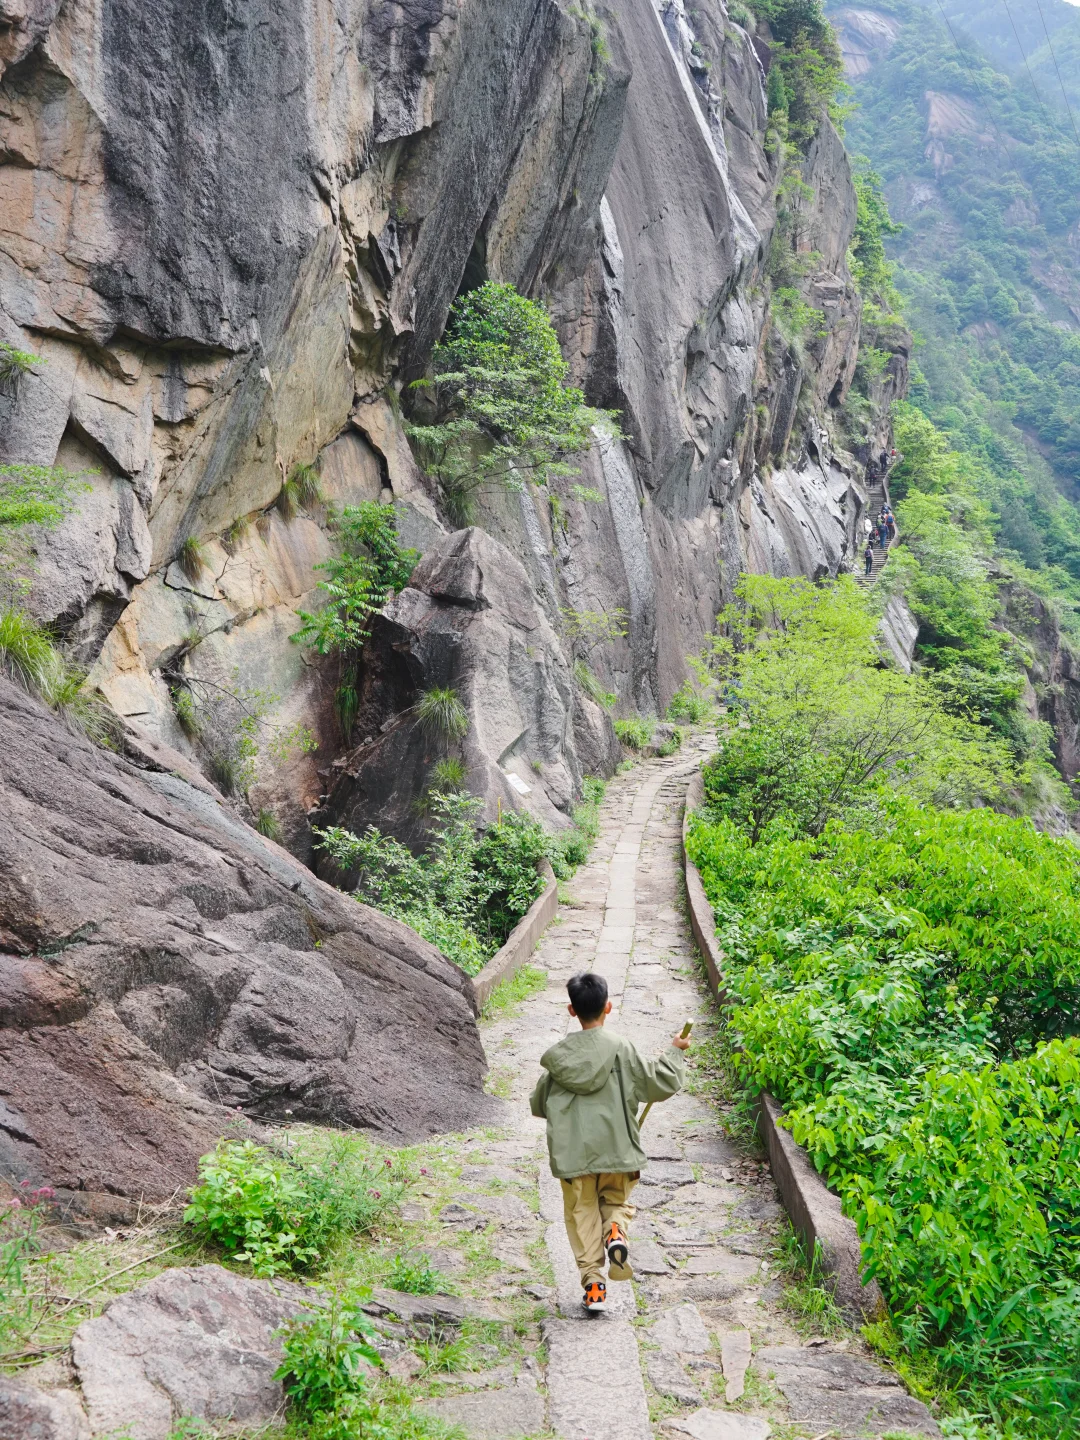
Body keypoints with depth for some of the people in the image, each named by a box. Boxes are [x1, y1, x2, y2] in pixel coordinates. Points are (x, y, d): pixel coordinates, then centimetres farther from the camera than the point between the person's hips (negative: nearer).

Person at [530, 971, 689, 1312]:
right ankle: (616, 1232, -10)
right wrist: (674, 1051, 13)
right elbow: (661, 1084, -3)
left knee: (582, 1214, 12)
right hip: (616, 1151, 0)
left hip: (572, 1154, 1)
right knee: (616, 1201, 21)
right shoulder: (621, 1050, -9)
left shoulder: (557, 1056, -3)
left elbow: (538, 1105, 8)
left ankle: (593, 1284, 4)